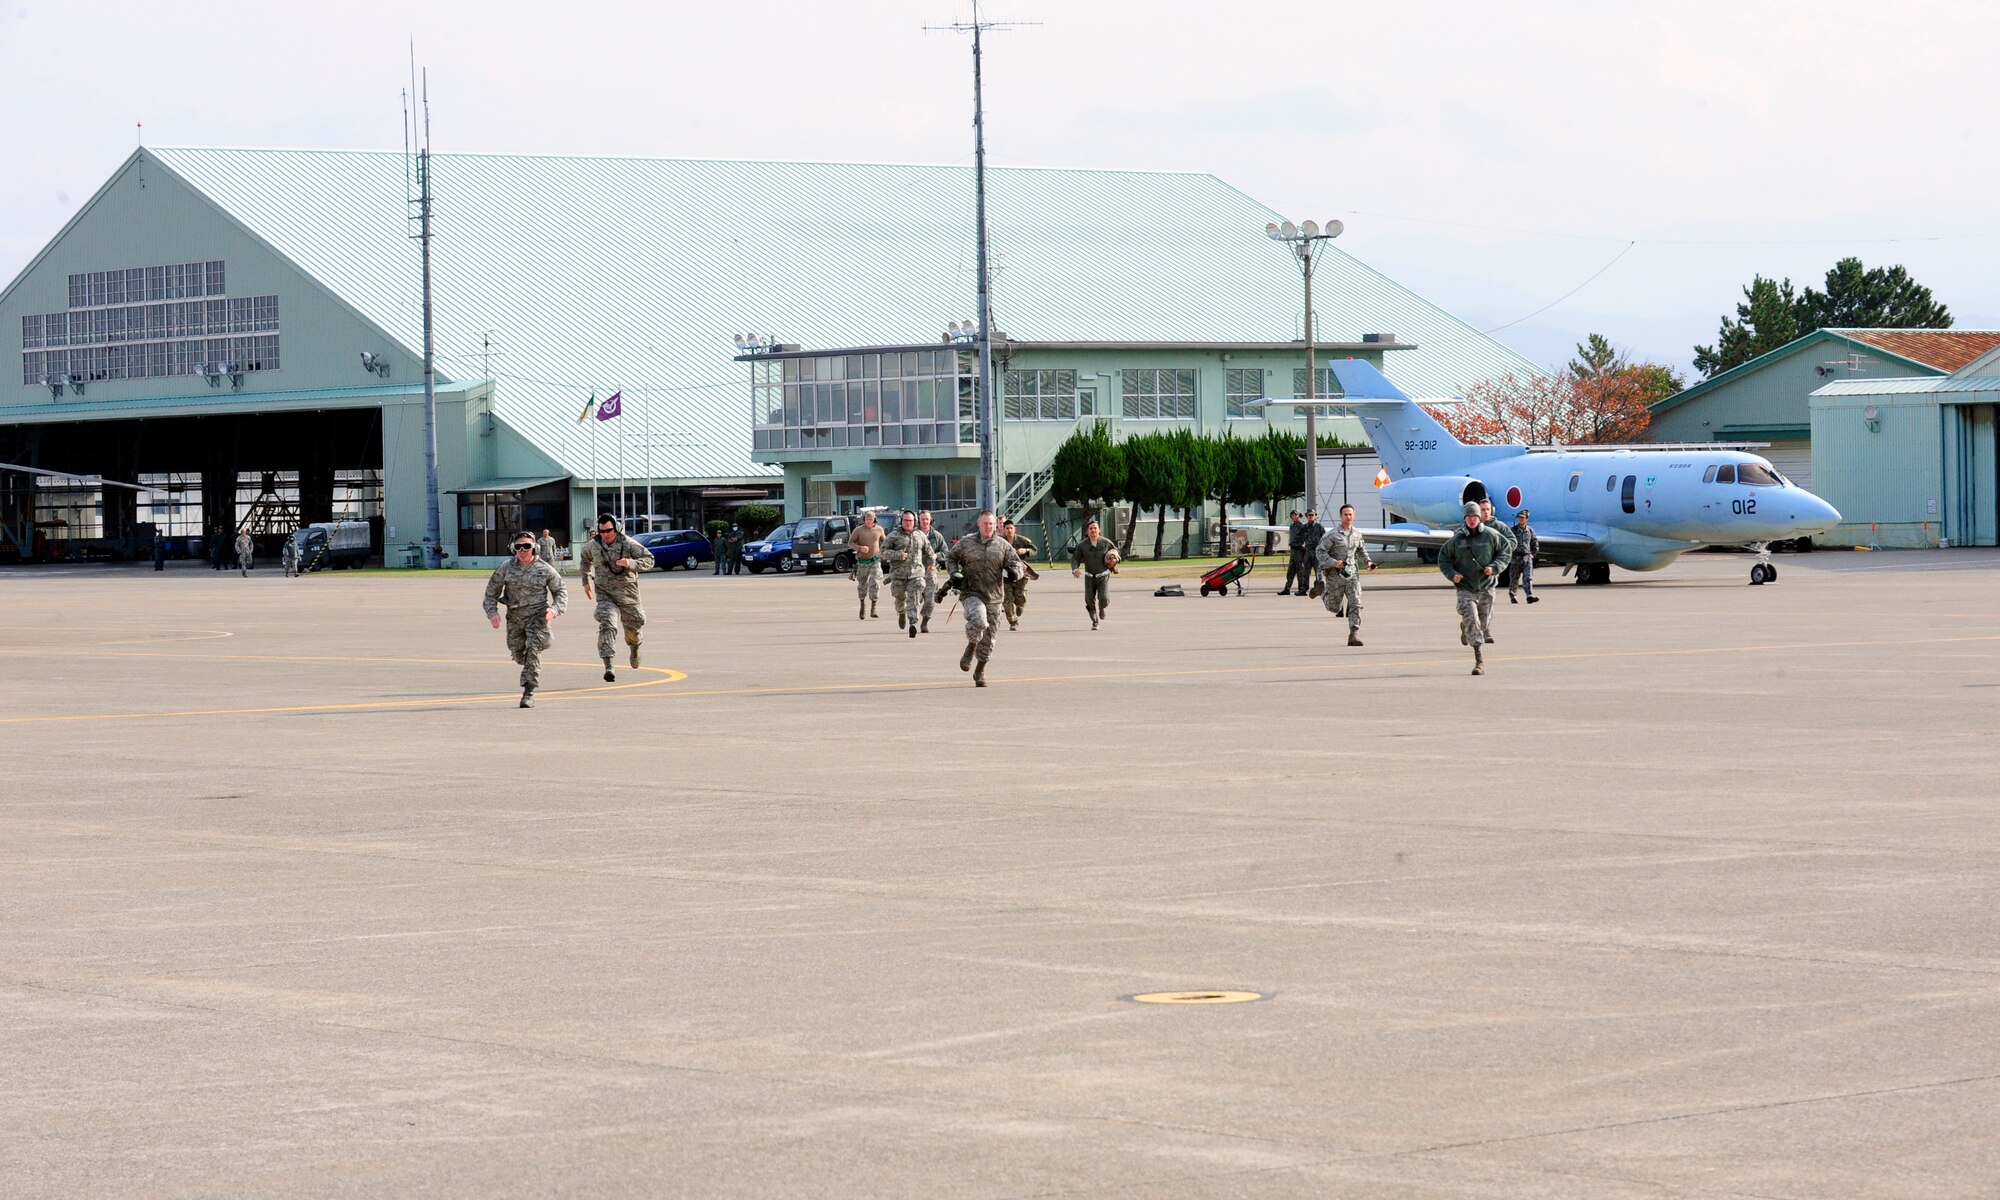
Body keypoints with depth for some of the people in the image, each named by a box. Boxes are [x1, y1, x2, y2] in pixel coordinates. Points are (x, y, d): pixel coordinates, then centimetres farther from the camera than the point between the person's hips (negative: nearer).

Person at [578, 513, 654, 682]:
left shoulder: (628, 544, -11)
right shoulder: (593, 545, -1)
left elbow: (649, 559, -10)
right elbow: (584, 560, 21)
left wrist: (630, 563, -27)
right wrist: (586, 582, 23)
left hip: (627, 591, 0)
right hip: (604, 593, 0)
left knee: (633, 624, 14)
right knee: (606, 626, -18)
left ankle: (634, 648, 50)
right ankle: (608, 666, -24)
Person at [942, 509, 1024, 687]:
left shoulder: (1003, 545, 5)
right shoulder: (966, 542, 4)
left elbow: (1015, 562, 8)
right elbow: (950, 556, 17)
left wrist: (1013, 572, -16)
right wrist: (954, 572, 0)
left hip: (994, 596, 3)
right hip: (972, 593, -3)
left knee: (989, 636, 8)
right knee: (978, 621, -31)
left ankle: (980, 671, 25)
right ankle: (971, 647, 0)